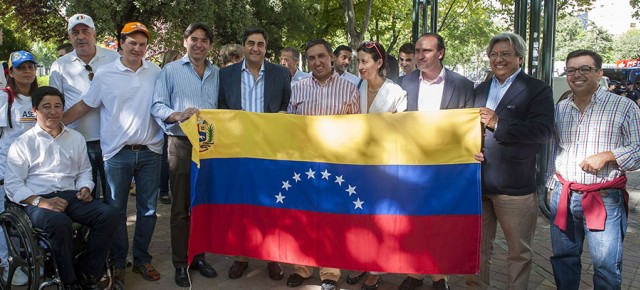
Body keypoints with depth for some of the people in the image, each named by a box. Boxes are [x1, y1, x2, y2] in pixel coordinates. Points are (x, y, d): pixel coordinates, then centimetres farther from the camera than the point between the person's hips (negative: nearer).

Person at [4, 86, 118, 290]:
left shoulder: (76, 138, 19)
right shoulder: (22, 144, 5)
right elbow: (13, 185, -2)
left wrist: (85, 188, 3)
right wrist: (41, 202, -18)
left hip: (71, 196, 4)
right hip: (37, 201, -4)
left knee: (108, 214, -23)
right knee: (59, 222, -38)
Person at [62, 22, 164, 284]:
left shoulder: (156, 72, 5)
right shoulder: (105, 75, -1)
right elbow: (84, 106, 5)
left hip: (150, 152, 2)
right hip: (117, 153, -2)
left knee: (148, 209, 10)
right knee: (116, 210, 6)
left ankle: (142, 259, 25)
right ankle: (117, 262, 21)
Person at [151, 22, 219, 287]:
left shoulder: (218, 74, 12)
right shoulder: (170, 71, 2)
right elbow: (157, 106, -5)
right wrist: (177, 115, -23)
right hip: (181, 144, -3)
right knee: (181, 207, 4)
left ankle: (198, 256, 24)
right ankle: (180, 263, 14)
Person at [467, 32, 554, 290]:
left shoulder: (537, 90, -3)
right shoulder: (480, 90, 15)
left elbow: (543, 132, -16)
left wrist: (498, 123, -21)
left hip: (514, 185, -5)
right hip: (477, 181, 5)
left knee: (519, 251, 8)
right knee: (478, 247, 16)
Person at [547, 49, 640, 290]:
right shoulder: (559, 109, 10)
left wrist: (607, 155, -17)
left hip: (605, 198, -4)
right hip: (563, 195, 4)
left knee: (607, 267, -2)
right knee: (563, 259, 13)